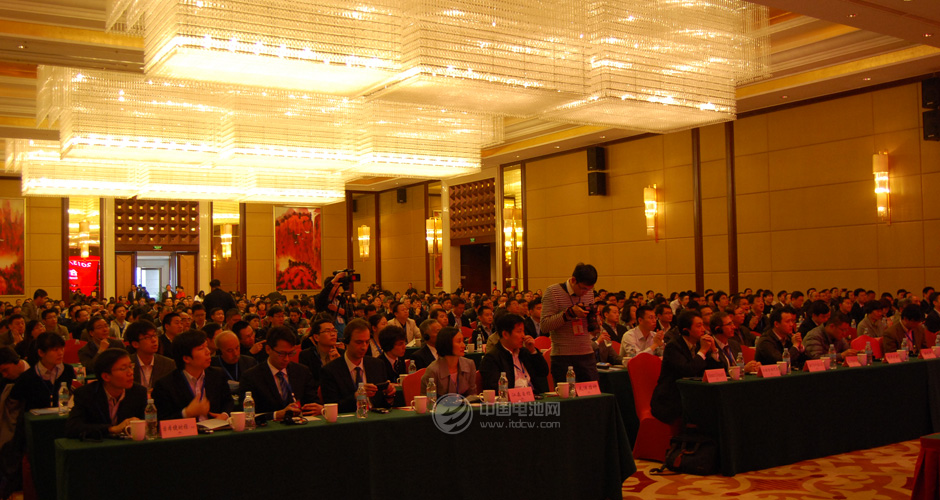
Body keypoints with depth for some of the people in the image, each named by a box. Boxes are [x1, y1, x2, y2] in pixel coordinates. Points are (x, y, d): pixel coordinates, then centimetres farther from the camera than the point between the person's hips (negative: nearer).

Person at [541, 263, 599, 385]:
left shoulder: (589, 292, 10)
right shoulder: (553, 291, -6)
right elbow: (544, 325, -13)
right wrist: (570, 312, -20)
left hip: (586, 353, 5)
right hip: (562, 355, -4)